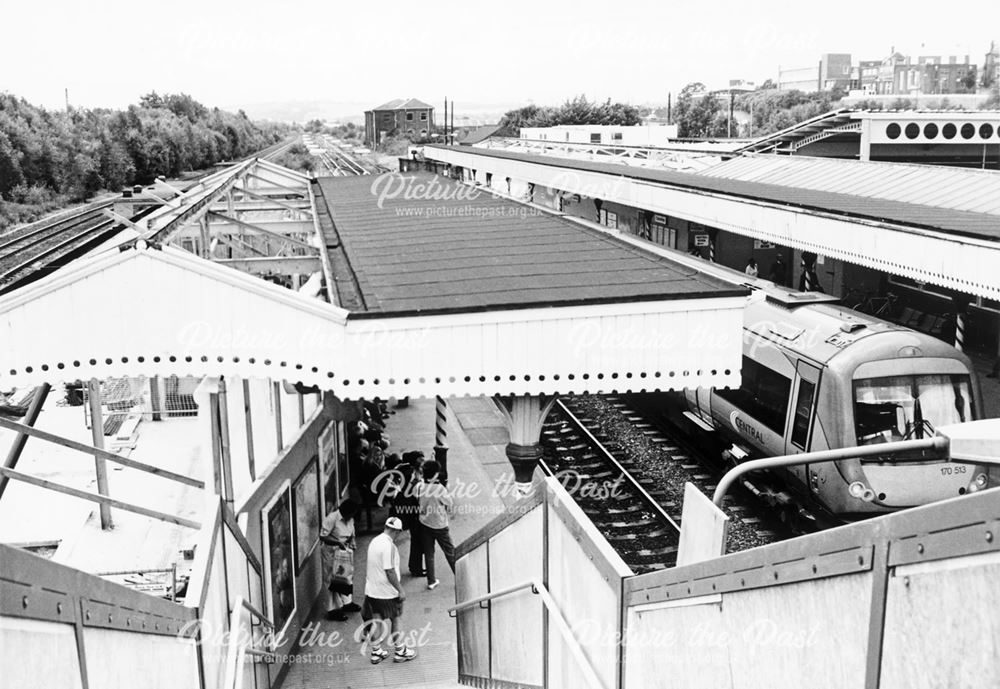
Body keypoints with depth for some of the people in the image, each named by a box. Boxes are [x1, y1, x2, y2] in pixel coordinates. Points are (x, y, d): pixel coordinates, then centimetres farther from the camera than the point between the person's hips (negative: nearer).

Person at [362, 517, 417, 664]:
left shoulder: (374, 541, 6)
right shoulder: (389, 546, -22)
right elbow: (389, 571, -24)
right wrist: (400, 590, -16)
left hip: (372, 590, 7)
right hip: (387, 592, -7)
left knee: (376, 621, 14)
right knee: (395, 621, 9)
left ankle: (376, 652, 22)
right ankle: (400, 652, 21)